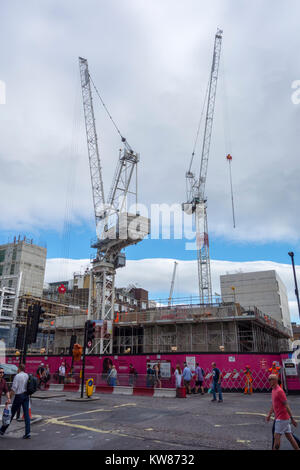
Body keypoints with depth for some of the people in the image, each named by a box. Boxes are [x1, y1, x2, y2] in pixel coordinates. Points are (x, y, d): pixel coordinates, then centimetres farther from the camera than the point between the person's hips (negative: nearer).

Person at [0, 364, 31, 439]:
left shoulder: (17, 376, -10)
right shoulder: (28, 375, 6)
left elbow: (14, 388, -14)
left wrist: (9, 398, -8)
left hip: (19, 396, -5)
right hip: (26, 396, 5)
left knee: (12, 413, 9)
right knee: (26, 414, 4)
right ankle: (27, 433, 3)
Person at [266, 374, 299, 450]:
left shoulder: (279, 391, -19)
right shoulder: (273, 390, 10)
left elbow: (286, 405, -20)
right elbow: (273, 405, 20)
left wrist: (292, 419, -19)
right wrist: (269, 415, 17)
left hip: (281, 418, -9)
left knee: (277, 437, -3)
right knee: (289, 436, 14)